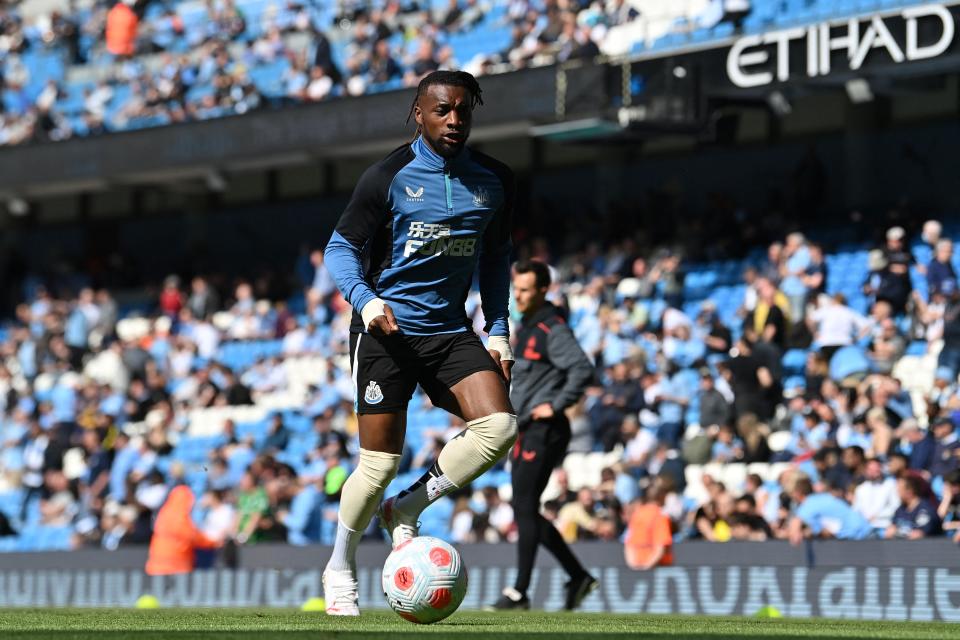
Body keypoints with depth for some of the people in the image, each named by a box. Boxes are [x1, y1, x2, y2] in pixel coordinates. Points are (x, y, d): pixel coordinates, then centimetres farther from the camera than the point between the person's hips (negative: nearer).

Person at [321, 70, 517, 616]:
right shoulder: (389, 177, -8)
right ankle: (340, 569, 20)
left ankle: (408, 509, 3)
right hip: (387, 331, -4)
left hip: (451, 330, 4)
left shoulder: (494, 181, 5)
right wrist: (365, 301, -20)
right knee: (381, 463, -4)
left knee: (500, 426, -18)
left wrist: (499, 331, 11)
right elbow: (342, 247, -2)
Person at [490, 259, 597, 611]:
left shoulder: (552, 329, -12)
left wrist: (556, 405, -20)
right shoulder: (527, 328, 17)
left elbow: (583, 368, -23)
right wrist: (513, 411, 19)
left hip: (544, 431, -10)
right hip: (524, 431, 10)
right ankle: (578, 576, 17)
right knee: (525, 511, 10)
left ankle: (520, 592, -8)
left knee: (525, 508, -10)